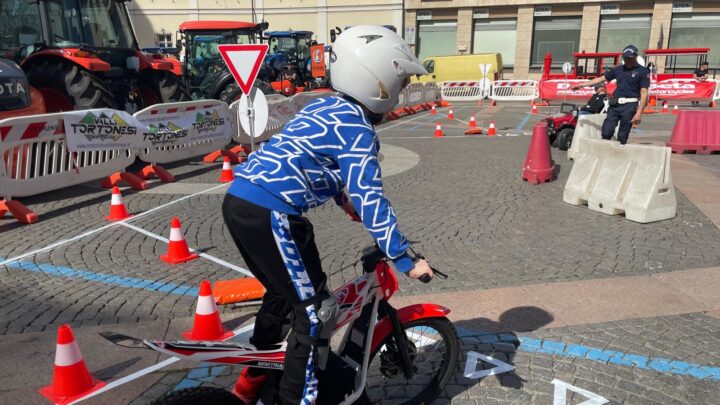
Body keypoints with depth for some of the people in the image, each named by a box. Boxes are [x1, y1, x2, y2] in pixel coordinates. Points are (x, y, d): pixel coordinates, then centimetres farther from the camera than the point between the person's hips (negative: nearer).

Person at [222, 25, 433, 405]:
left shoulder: (322, 106, 18)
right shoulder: (358, 131, -8)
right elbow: (370, 200, -14)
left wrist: (342, 199, 40)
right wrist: (406, 260, -12)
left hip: (238, 200, 10)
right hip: (269, 214, -10)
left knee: (285, 289, 25)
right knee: (312, 304, 3)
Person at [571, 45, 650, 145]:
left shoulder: (643, 72, 0)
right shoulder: (619, 69, 16)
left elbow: (644, 93, -6)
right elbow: (602, 78, 21)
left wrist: (639, 113, -15)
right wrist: (582, 84, 17)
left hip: (629, 106, -4)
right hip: (614, 105, 4)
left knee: (622, 137, -3)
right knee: (606, 132, -4)